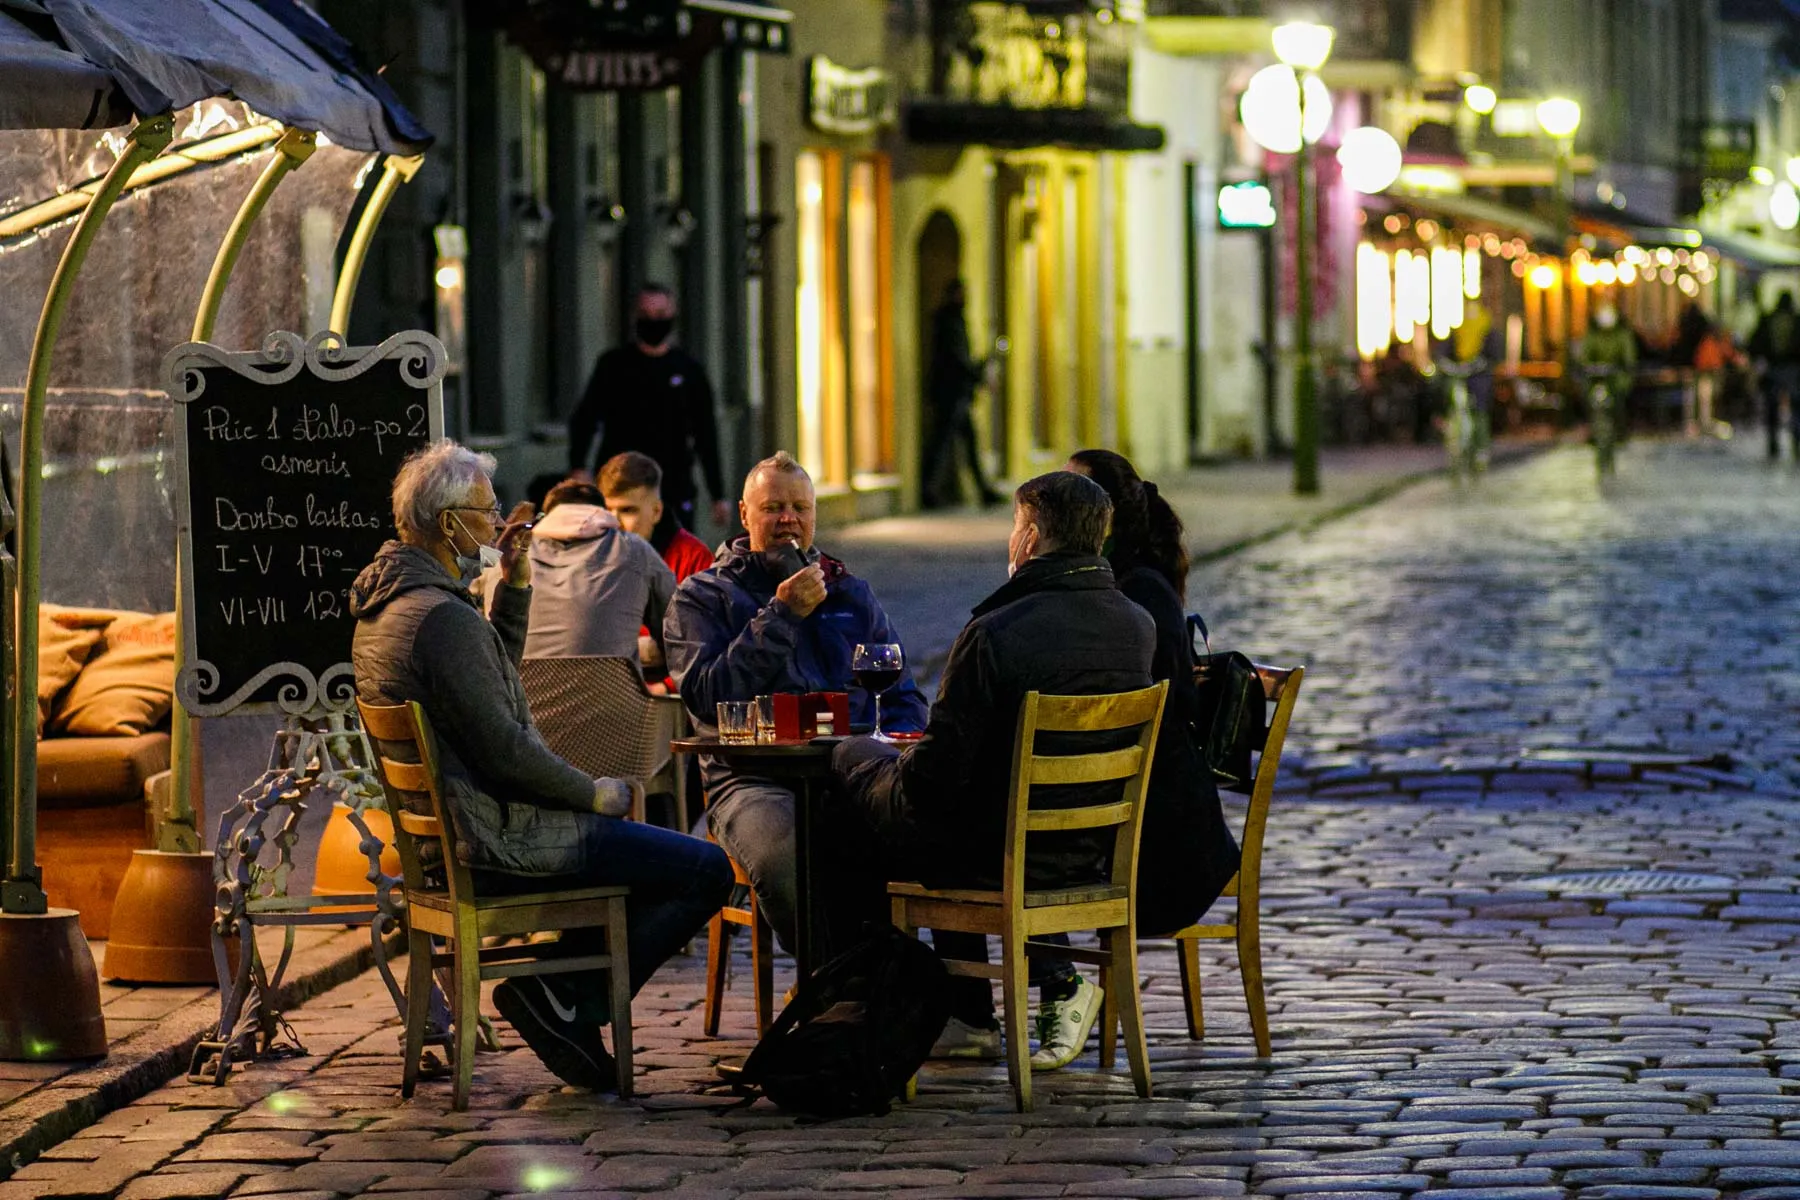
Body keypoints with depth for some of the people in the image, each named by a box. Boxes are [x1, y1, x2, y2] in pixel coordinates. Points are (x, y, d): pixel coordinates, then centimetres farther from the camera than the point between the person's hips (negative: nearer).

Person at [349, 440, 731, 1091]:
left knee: (639, 845, 31)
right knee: (706, 872, -9)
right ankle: (567, 998, -3)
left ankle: (566, 1007, 20)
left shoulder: (383, 603, 11)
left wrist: (515, 582, 14)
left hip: (443, 835, 11)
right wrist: (594, 793, -10)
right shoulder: (443, 616, -22)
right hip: (498, 840, -11)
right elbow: (505, 750, -24)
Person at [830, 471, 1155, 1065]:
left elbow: (932, 780, -20)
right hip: (1091, 855, 7)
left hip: (1003, 859, -7)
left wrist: (866, 763, 2)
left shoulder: (994, 634, -23)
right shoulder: (1140, 627, -2)